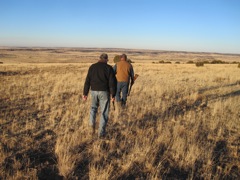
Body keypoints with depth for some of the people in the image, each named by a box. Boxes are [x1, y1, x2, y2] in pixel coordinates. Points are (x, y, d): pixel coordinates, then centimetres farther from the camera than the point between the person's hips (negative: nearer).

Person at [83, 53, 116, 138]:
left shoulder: (92, 67, 5)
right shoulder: (109, 68, -4)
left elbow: (87, 81, 2)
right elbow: (112, 82, -10)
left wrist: (85, 93, 5)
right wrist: (113, 95, -7)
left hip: (94, 91, 3)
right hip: (104, 92, -3)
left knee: (93, 107, 27)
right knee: (104, 112, 7)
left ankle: (92, 123, 7)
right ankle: (101, 132, 5)